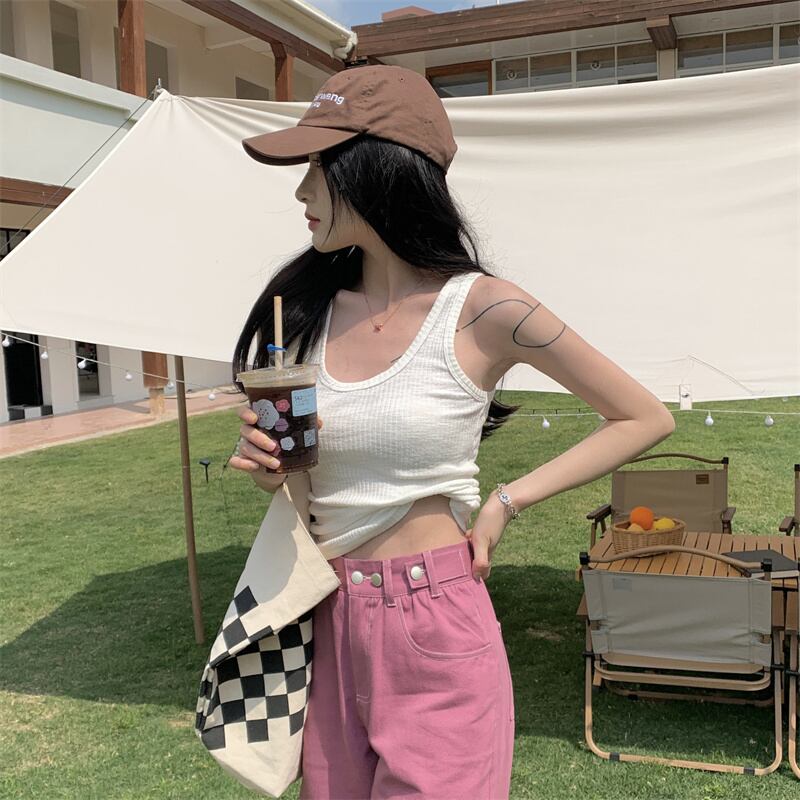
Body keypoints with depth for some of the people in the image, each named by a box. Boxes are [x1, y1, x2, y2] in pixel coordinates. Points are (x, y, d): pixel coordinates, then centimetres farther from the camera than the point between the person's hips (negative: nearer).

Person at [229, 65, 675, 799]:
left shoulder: (482, 308, -13)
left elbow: (647, 418, -4)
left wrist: (506, 504, -7)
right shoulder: (307, 304, 1)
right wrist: (265, 462, -9)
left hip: (435, 628, -4)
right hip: (324, 626, 5)